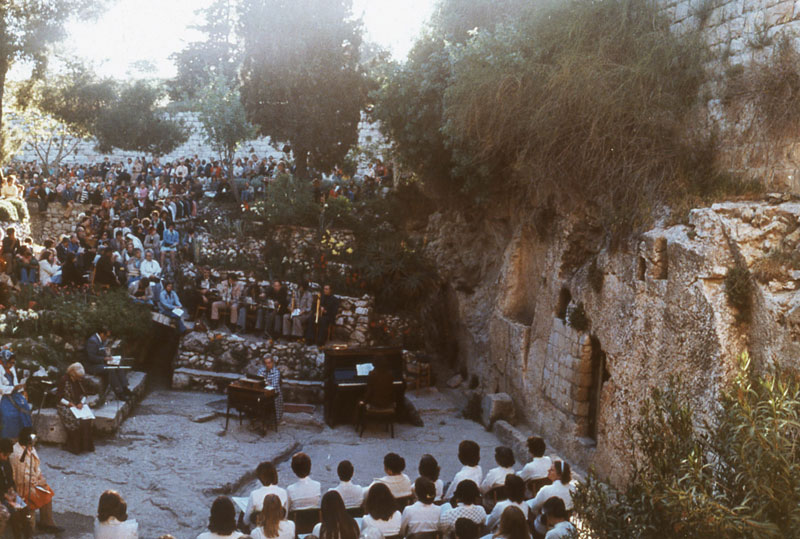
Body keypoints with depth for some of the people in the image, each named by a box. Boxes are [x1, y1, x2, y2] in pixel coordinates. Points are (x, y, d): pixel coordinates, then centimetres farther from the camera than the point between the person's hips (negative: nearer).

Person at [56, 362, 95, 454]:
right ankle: (74, 447, -20)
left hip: (78, 404, 5)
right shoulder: (64, 380, -7)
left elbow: (83, 394, 13)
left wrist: (81, 403, -8)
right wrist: (70, 404, -20)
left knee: (87, 419, -24)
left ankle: (85, 445, -16)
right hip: (65, 405, -5)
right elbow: (59, 398, -8)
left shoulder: (78, 381, 10)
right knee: (76, 421, -32)